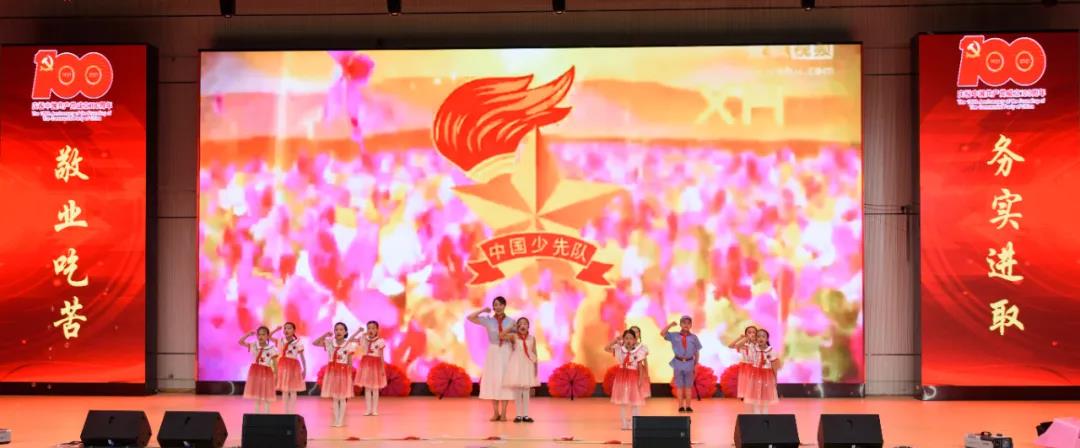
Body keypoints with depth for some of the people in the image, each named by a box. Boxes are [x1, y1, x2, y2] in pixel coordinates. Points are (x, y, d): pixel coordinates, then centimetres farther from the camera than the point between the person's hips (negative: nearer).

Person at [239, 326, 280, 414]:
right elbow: (241, 342, -4)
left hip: (266, 373, -3)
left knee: (266, 398, 2)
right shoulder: (253, 346, 1)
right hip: (255, 372, 3)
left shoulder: (272, 348, -8)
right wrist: (249, 334, -14)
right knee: (256, 397, 10)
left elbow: (275, 364, -5)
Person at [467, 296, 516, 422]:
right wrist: (483, 310, -9)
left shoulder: (511, 321, 2)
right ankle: (495, 412, 8)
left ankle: (503, 413, 4)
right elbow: (470, 318, -7)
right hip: (493, 352, 1)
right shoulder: (488, 320, 0)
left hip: (506, 353, -1)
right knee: (493, 381, 1)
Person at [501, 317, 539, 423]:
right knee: (517, 392, 0)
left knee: (526, 392, 4)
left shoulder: (532, 338, 4)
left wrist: (536, 366, 1)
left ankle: (525, 415, 9)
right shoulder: (514, 336, -3)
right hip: (516, 366, -2)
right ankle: (518, 415, 5)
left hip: (528, 366, 2)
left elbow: (534, 354, 6)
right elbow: (502, 336, -18)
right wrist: (512, 329, -12)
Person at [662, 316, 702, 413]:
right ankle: (681, 406, 8)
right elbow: (662, 333, -10)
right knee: (679, 386, 4)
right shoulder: (674, 336, 0)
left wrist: (696, 364, 4)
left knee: (688, 386, 7)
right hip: (678, 363, -1)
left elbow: (697, 352, 6)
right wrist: (670, 325, -15)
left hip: (689, 363, 1)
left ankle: (688, 406, 12)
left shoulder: (694, 337, 2)